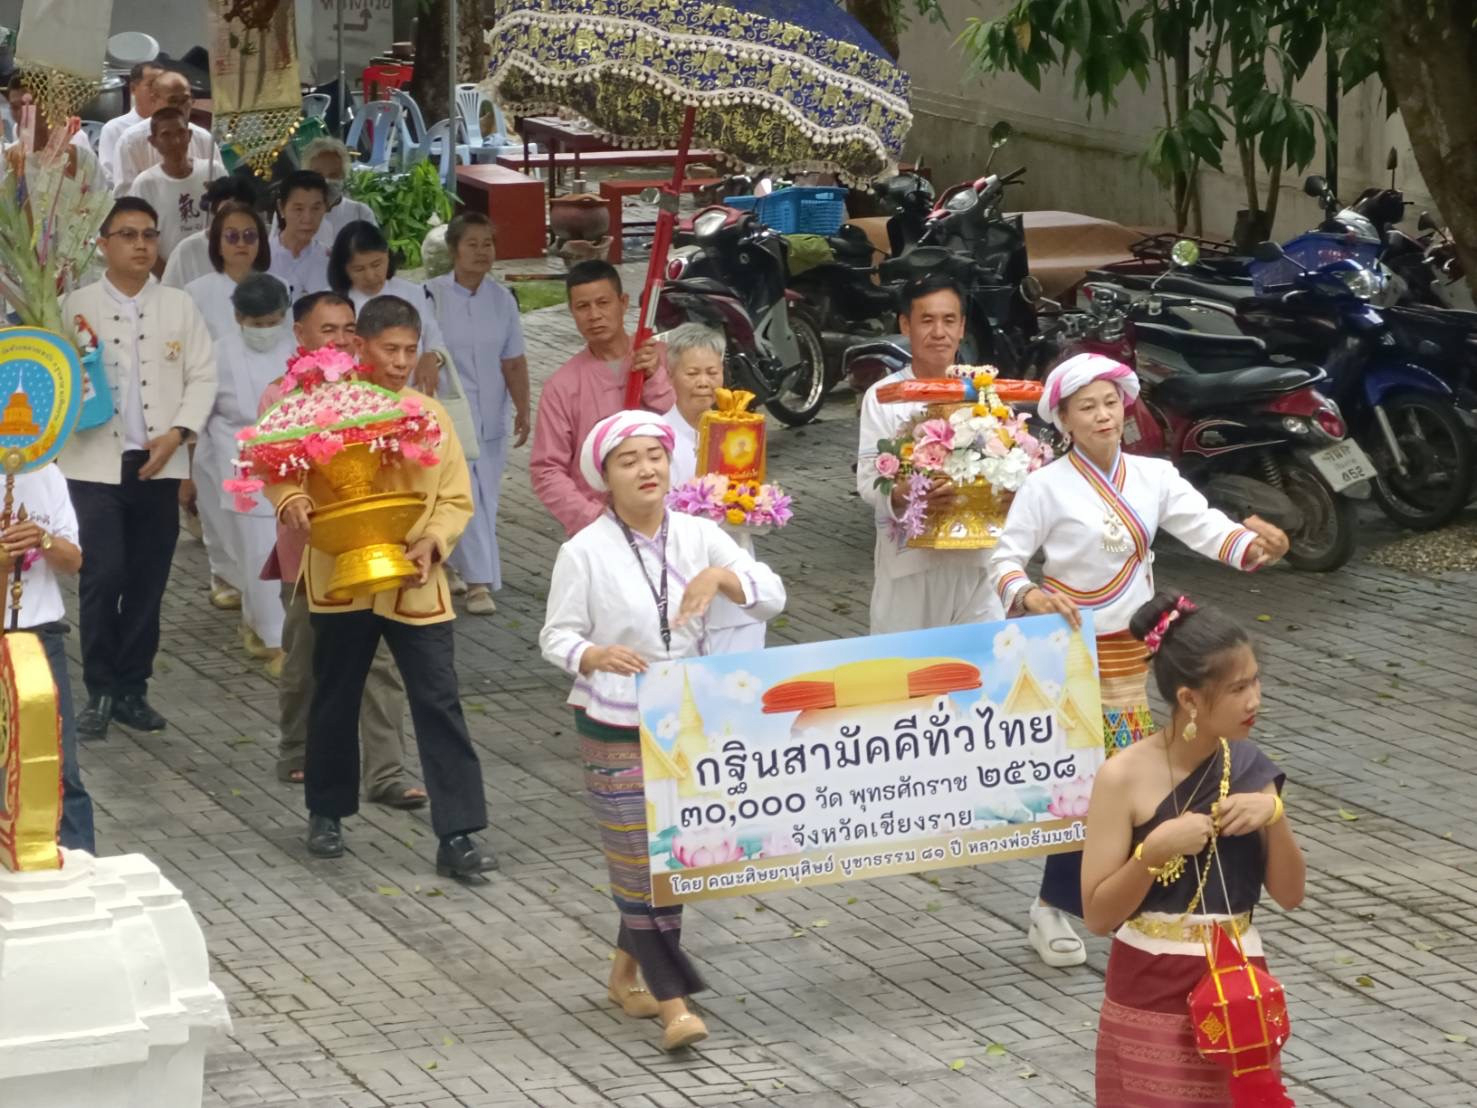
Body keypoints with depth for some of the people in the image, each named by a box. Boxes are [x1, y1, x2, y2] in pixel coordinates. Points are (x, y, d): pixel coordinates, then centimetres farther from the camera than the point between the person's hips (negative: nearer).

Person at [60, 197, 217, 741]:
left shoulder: (179, 307, 9)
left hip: (159, 465, 3)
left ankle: (133, 690, 15)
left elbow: (203, 377, 6)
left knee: (147, 583, 5)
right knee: (103, 577, -11)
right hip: (96, 465, -2)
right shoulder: (76, 306, 3)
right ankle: (100, 693, 0)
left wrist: (176, 434, -7)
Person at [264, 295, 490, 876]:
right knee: (335, 699, 14)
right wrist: (290, 498, -22)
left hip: (416, 585, 1)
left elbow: (457, 499, 5)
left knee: (439, 704, -4)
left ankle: (457, 834, -3)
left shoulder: (430, 415, 3)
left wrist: (432, 541, -13)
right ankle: (326, 813, 32)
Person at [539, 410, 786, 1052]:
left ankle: (627, 971, 32)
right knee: (642, 859, -4)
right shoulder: (585, 553, -11)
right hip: (615, 728, -4)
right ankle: (672, 1003, -2)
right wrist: (596, 655, -29)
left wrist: (721, 576, -22)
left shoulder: (697, 535, -1)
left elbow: (772, 597, -3)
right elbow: (556, 636, -8)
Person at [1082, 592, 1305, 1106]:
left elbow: (1290, 894, 2)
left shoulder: (1248, 767, 0)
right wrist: (1154, 851, -25)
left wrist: (1274, 813, -13)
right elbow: (1098, 915, -12)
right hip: (1151, 996, -4)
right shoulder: (1124, 778, -13)